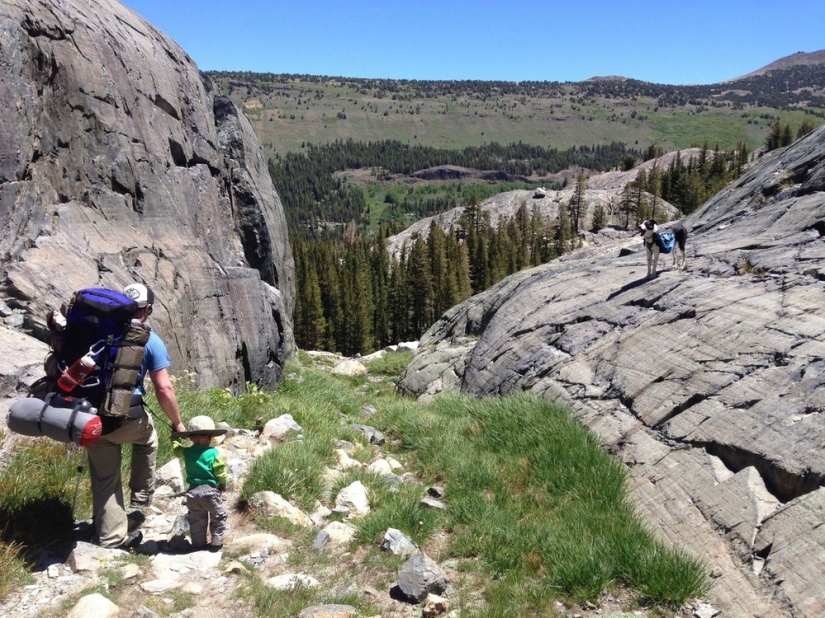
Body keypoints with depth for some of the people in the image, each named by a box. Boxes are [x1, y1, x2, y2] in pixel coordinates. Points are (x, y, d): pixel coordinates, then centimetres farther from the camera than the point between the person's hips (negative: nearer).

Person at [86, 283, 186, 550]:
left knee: (104, 479, 16)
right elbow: (164, 389, -9)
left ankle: (111, 537, 24)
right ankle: (140, 500, 31)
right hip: (126, 418, -3)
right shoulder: (151, 341, -4)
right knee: (147, 438, 31)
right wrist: (177, 423, 4)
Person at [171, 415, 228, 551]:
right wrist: (223, 485, 9)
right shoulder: (214, 453, -13)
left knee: (196, 519, 19)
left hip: (193, 491, 4)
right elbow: (220, 472, -9)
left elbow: (176, 448, 20)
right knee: (219, 515, 13)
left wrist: (175, 437, 39)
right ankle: (216, 542, 13)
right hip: (210, 490, -4)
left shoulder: (186, 452, -2)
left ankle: (198, 543, 26)